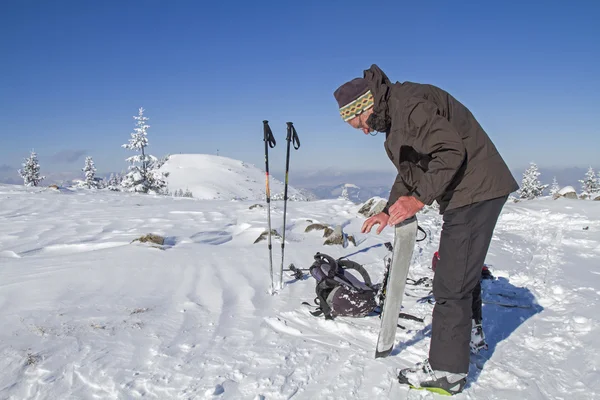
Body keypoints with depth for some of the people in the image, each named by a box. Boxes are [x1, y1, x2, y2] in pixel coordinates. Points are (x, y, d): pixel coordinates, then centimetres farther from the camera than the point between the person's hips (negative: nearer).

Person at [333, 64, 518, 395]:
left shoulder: (408, 103, -18)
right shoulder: (393, 116, 16)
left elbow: (451, 151, -26)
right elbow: (410, 171, 21)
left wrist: (420, 198, -25)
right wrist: (389, 211, 11)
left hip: (475, 190, -11)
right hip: (465, 194, 11)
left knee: (451, 283, -8)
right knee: (457, 277, 22)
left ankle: (447, 370, 2)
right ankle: (465, 336, 41)